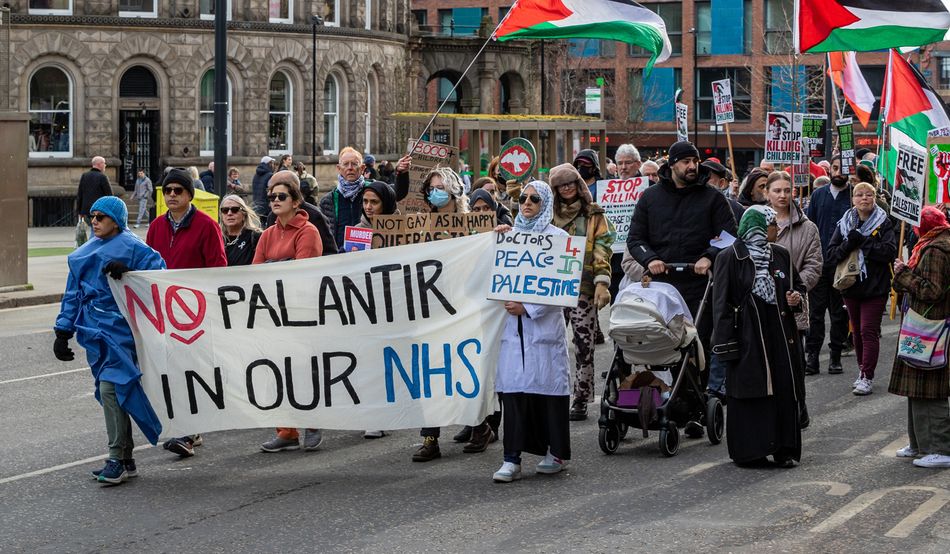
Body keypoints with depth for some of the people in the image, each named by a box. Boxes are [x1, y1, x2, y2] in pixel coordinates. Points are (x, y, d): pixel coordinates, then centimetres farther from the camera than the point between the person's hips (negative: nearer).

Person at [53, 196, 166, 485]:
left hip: (119, 329, -8)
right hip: (95, 332, 8)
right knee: (110, 391, 9)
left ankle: (117, 461, -12)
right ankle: (126, 460, 15)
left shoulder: (130, 247, -4)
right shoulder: (84, 253, 17)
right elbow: (73, 295, 19)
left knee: (111, 388, -16)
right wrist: (63, 331, 15)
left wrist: (127, 273, -23)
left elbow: (157, 271, -12)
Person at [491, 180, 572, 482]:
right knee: (512, 385, -4)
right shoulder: (510, 235, 14)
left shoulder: (557, 237, 1)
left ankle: (556, 452, 13)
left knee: (547, 383, 0)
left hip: (544, 321, -3)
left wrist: (528, 307, -13)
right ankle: (512, 460, -5)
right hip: (513, 322, 3)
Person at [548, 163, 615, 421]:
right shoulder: (549, 215, 14)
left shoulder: (593, 215, 6)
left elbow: (602, 250, -1)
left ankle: (581, 400, 1)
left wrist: (602, 283, -12)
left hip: (583, 290, -3)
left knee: (583, 345, -3)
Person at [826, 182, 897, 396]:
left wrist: (862, 242, -19)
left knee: (869, 331, -7)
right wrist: (848, 244, -16)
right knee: (857, 331, 13)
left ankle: (867, 377, -5)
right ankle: (863, 371, 25)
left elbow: (890, 251, -16)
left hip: (875, 287, -4)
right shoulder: (845, 223, 7)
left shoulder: (884, 223, -4)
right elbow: (831, 254, 2)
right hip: (851, 285, 4)